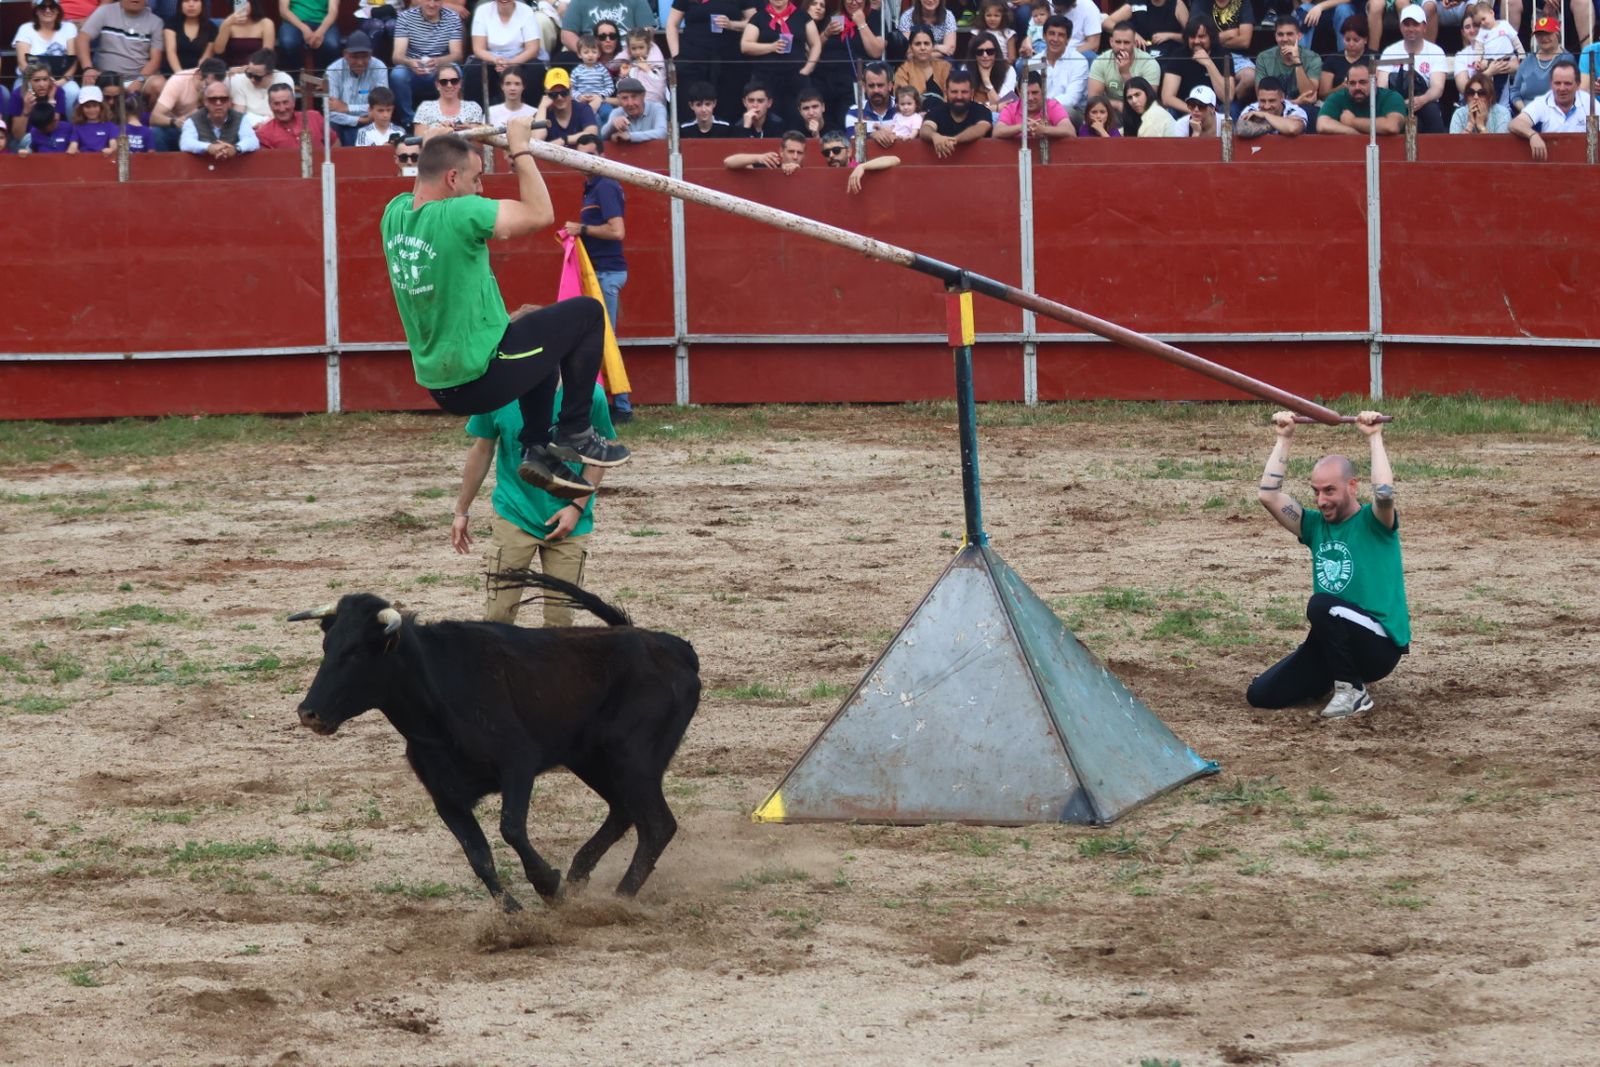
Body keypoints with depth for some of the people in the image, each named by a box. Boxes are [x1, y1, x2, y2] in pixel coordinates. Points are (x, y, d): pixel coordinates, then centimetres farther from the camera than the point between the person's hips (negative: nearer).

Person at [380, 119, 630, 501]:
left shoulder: (395, 214, 1)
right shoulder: (458, 214, -22)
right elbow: (540, 214, -16)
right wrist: (520, 149, -8)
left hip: (438, 384, 8)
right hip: (482, 379, -8)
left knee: (535, 326, 34)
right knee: (587, 312, 8)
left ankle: (538, 449, 23)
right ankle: (575, 433, 8)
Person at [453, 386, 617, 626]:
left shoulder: (590, 393, -13)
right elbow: (482, 451, 4)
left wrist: (577, 506, -12)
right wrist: (462, 511, 10)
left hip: (569, 523, 0)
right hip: (515, 514, 0)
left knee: (560, 620, 4)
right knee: (497, 614, -4)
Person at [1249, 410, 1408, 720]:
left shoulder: (1372, 523, -5)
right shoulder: (1316, 525, 11)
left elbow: (1384, 493, -28)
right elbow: (1268, 495, 3)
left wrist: (1374, 438, -21)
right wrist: (1284, 440, 2)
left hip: (1381, 643, -7)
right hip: (1335, 639, 7)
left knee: (1322, 605, -36)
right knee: (1261, 694, -5)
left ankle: (1353, 691, -17)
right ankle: (1340, 678, 19)